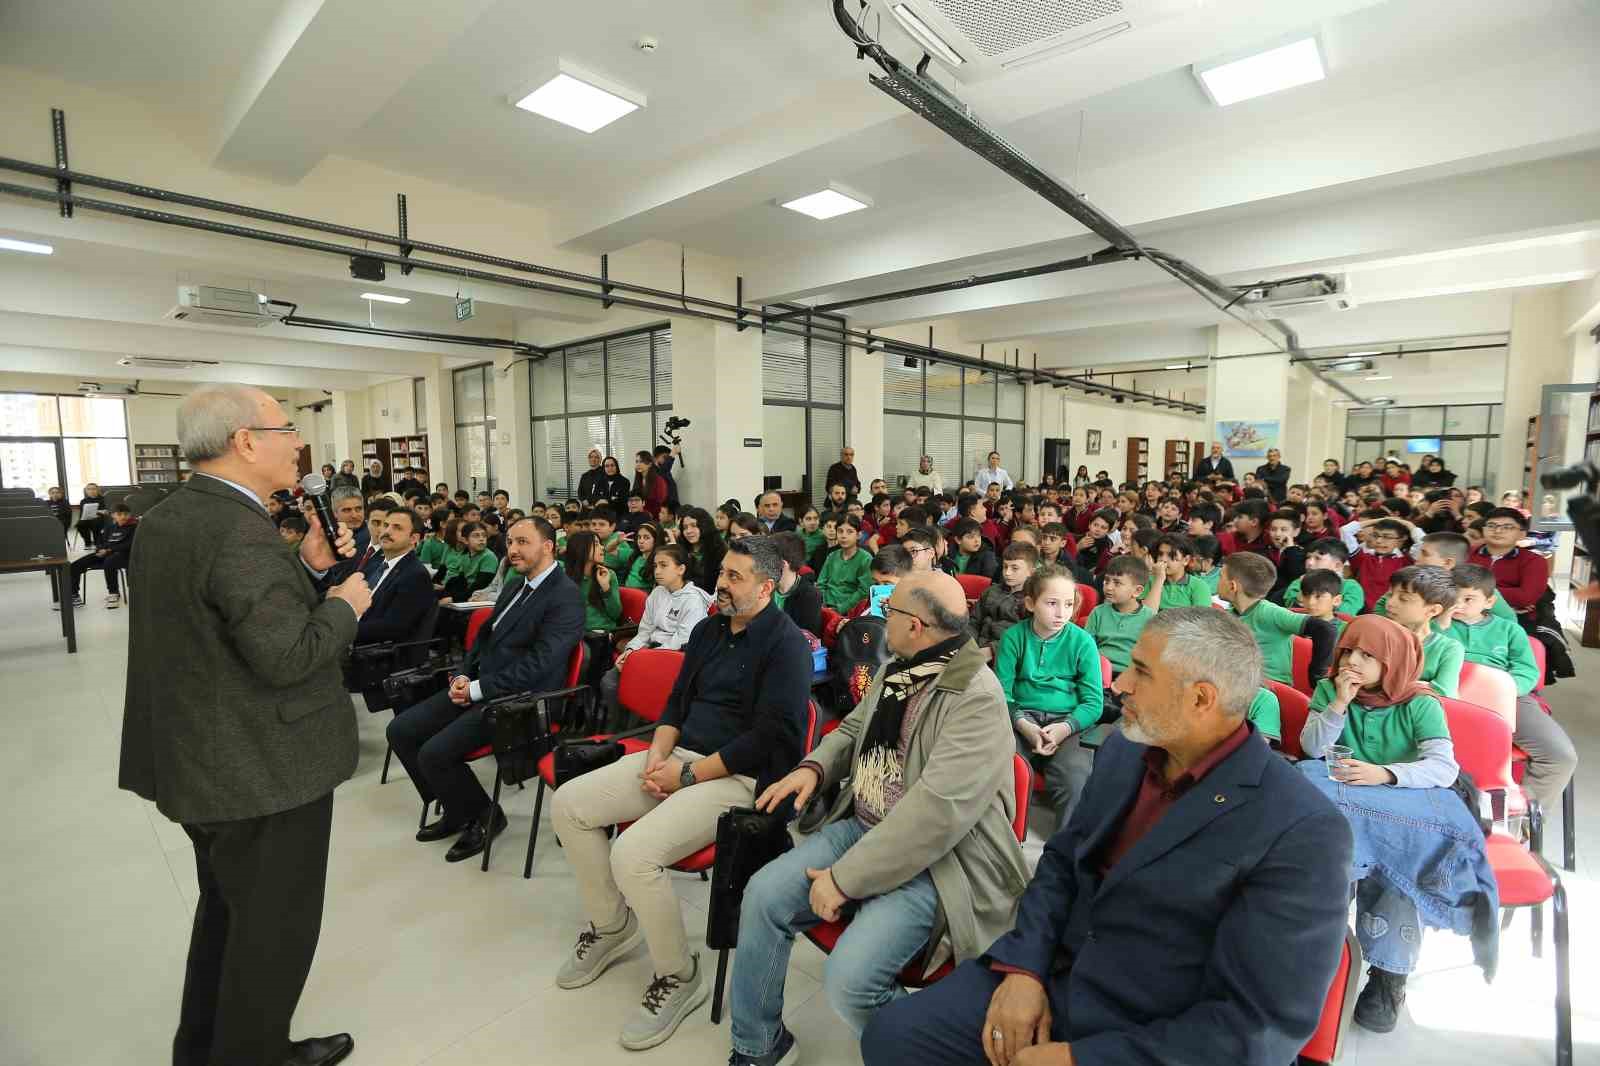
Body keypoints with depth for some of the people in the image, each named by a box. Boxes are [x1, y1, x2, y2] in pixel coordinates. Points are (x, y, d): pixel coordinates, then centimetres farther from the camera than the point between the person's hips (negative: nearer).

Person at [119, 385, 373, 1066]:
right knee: (273, 924, 10)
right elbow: (286, 656, -29)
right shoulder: (242, 531, -26)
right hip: (264, 770, -10)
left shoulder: (163, 520, 6)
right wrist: (346, 604, -13)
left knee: (226, 907, 28)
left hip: (198, 759, 10)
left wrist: (306, 567, 3)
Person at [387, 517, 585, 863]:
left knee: (434, 753, -20)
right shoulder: (514, 586, 14)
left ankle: (485, 815, 7)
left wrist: (478, 689, -17)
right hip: (479, 686, 9)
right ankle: (456, 810, 18)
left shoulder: (566, 597, -15)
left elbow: (539, 664, -22)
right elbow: (484, 635, 19)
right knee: (400, 730, 3)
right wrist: (464, 676, 2)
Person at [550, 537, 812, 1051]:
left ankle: (679, 976, 1)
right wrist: (658, 754, -4)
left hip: (738, 777, -8)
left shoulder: (786, 643, -14)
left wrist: (688, 774, -17)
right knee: (568, 804, 0)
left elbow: (770, 737, -20)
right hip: (679, 757, 9)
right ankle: (611, 925, 20)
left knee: (633, 852, -27)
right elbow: (678, 700, 15)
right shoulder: (709, 628, 11)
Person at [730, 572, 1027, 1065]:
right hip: (863, 828, 8)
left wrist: (844, 879, -23)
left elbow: (936, 812, -28)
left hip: (933, 861, -7)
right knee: (764, 894, -6)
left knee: (848, 979, -23)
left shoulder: (977, 699, -22)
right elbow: (853, 729, 21)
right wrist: (812, 767, -1)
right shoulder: (896, 670, 5)